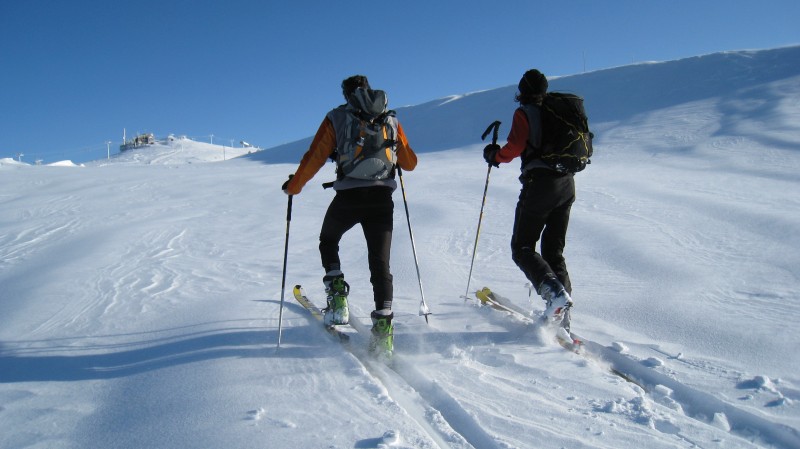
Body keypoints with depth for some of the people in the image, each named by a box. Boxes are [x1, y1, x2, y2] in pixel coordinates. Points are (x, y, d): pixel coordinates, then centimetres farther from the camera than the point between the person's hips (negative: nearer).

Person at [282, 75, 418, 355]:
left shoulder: (336, 118, 4)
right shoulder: (391, 120, 13)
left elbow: (315, 158, 1)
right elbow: (410, 163, 20)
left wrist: (293, 186, 15)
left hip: (348, 198, -2)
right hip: (383, 198, 2)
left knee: (328, 241, 25)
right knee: (380, 262, 4)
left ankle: (337, 296, 10)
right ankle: (383, 324, -8)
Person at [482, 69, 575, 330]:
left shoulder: (524, 113, -2)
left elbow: (515, 147, -13)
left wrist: (494, 156, 5)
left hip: (539, 184, -6)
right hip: (567, 184, 7)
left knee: (522, 248, 3)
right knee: (554, 251, 12)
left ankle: (554, 291, -22)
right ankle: (562, 316, 4)